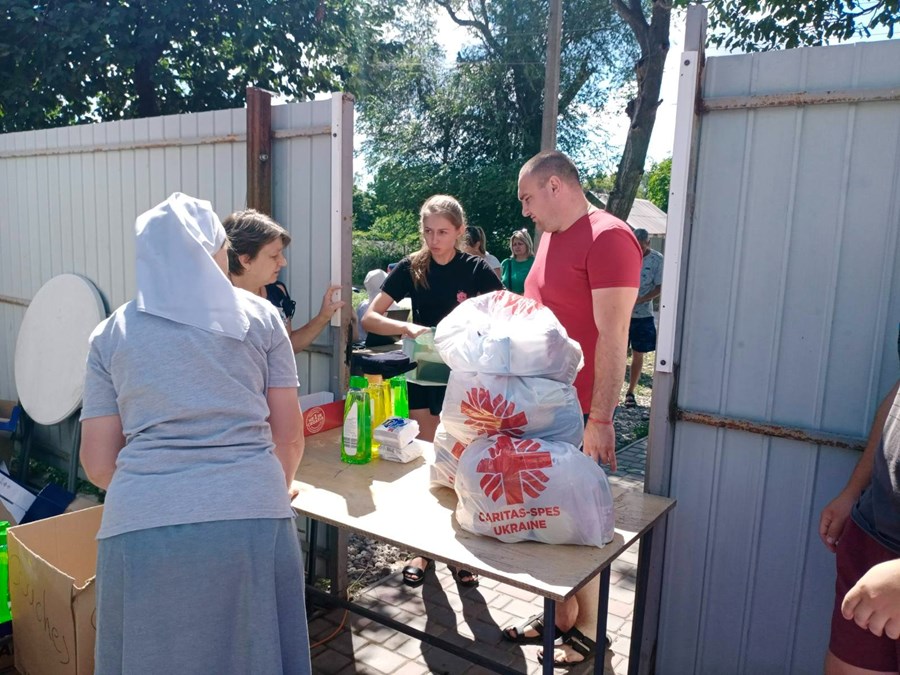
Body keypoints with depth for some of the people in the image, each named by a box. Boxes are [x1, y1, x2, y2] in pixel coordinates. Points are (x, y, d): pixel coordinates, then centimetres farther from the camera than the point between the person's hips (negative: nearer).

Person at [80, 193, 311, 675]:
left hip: (141, 528, 1)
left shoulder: (110, 334, 11)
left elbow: (98, 464, 9)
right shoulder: (259, 316, 8)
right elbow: (290, 437, 8)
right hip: (253, 521, 0)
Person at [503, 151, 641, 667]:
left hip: (580, 411, -8)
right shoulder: (551, 236, 12)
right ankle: (559, 616, 32)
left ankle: (587, 630, 26)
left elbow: (613, 335, -19)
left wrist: (601, 418, -20)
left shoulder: (607, 237, -15)